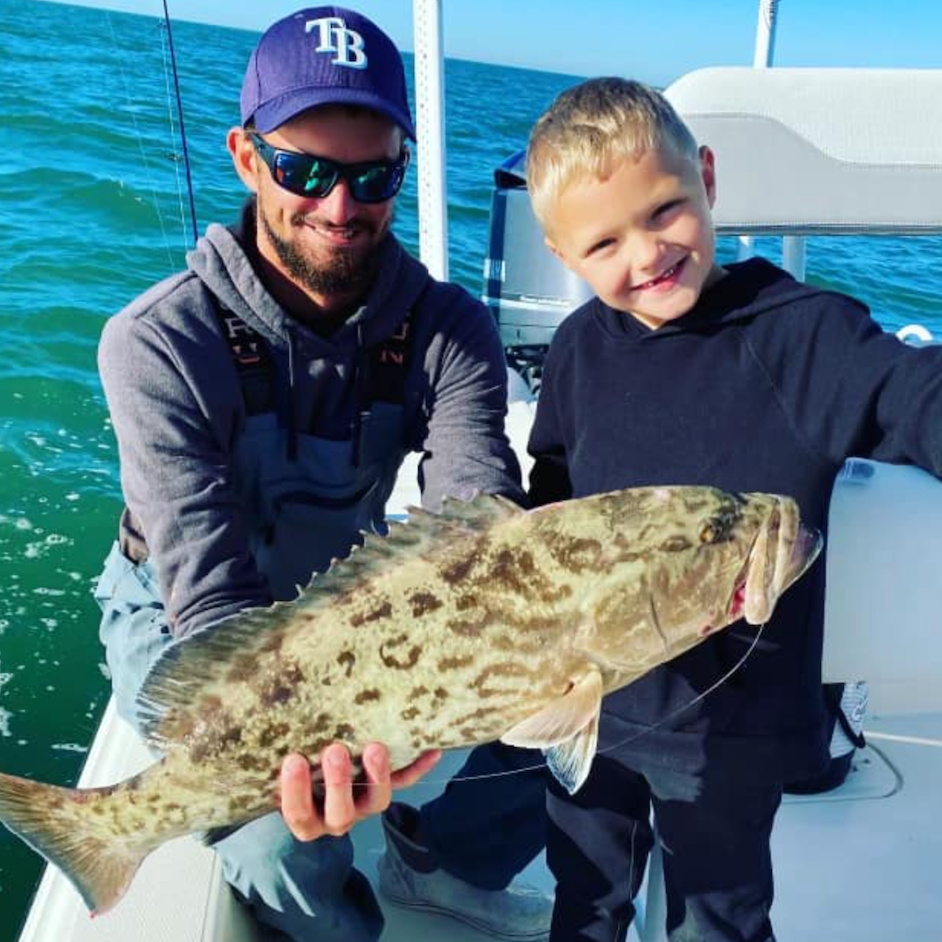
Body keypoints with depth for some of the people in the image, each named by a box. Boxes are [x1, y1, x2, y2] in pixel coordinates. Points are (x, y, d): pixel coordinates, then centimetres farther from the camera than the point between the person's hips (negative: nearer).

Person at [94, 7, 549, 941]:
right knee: (287, 847, -26)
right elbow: (212, 595, -33)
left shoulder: (446, 327, -17)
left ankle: (440, 861, 15)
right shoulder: (160, 344, -27)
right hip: (184, 621, -3)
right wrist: (300, 741, -53)